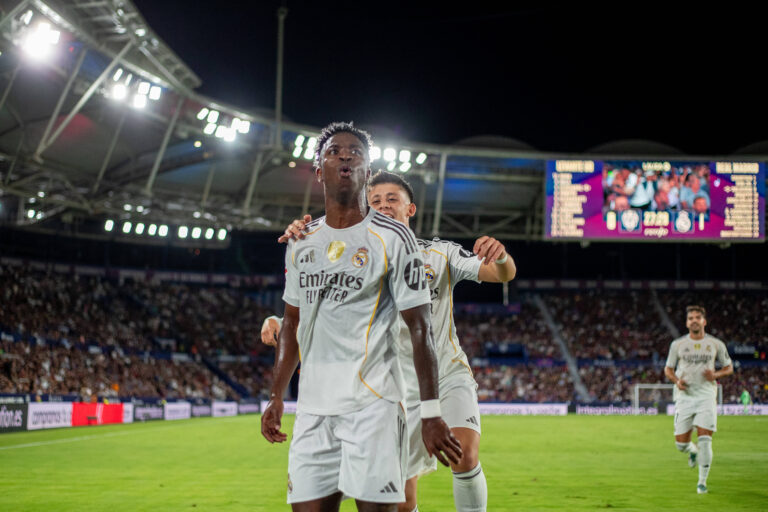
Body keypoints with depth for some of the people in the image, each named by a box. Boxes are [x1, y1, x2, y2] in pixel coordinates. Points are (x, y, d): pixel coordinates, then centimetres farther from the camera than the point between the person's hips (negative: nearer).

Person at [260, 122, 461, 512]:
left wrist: (432, 414, -10)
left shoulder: (392, 238, -1)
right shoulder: (300, 244, 15)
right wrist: (275, 397, 18)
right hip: (313, 405, 5)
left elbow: (419, 328, -4)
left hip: (372, 402, -5)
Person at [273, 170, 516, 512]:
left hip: (450, 374, 0)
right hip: (402, 388, 1)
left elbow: (504, 274, -6)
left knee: (465, 456, -26)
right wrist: (299, 237, -35)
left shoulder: (441, 253, 3)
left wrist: (500, 256, -31)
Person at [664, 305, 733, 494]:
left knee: (705, 440, -11)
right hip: (684, 396, 1)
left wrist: (716, 375, -8)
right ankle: (693, 451, 38)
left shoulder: (716, 344, 3)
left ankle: (702, 481, 4)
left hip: (706, 397, -1)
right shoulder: (677, 344, 5)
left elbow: (729, 367, 13)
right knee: (681, 443, 0)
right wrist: (677, 381, -8)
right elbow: (668, 369, 13)